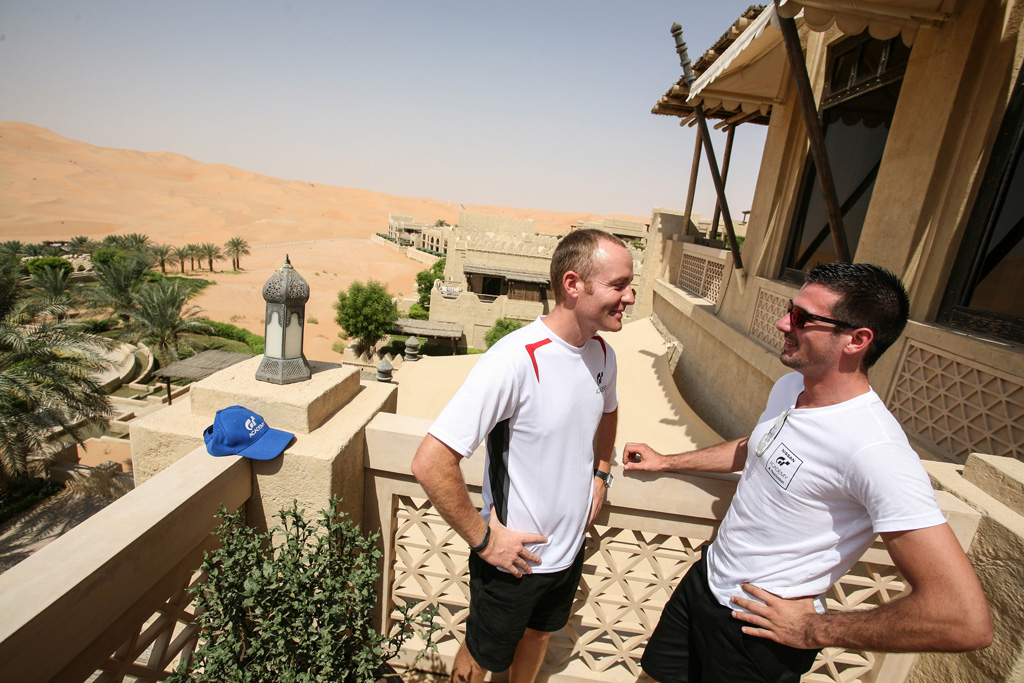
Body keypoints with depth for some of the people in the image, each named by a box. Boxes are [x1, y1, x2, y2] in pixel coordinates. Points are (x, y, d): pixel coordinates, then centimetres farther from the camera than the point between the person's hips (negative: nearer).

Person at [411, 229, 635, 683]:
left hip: (570, 548, 6)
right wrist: (483, 539, -23)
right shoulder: (515, 359, -31)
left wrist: (600, 476, 6)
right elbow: (431, 464, -32)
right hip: (513, 559, -6)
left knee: (539, 633, 32)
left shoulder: (602, 354, -7)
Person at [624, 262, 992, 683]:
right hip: (705, 579, 7)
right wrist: (666, 462, 18)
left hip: (760, 629, -7)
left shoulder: (875, 451, -30)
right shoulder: (789, 387, -3)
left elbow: (967, 620, -30)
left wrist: (814, 631, -19)